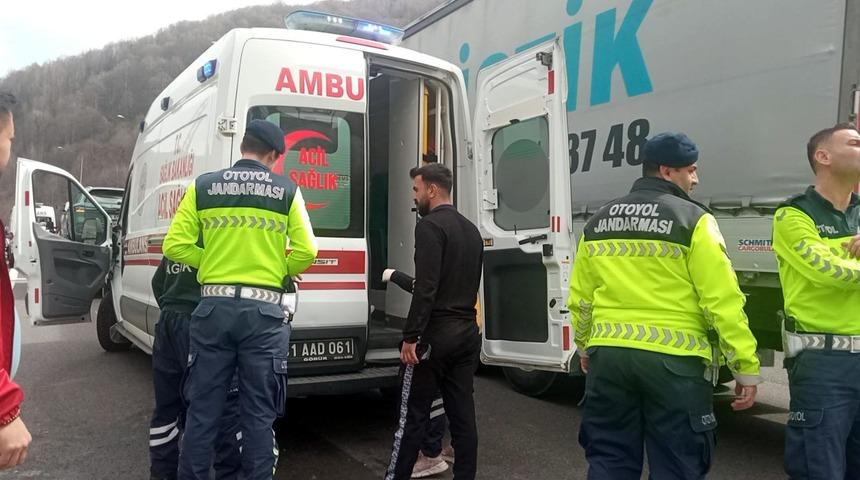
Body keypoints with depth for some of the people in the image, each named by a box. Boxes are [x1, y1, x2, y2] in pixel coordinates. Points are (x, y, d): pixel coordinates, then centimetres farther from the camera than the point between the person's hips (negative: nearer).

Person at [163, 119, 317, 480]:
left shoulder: (202, 186, 6)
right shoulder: (287, 190, 3)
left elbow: (175, 245, 1)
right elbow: (306, 251, -4)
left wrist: (211, 262, 14)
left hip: (213, 307, 2)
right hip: (264, 311, -1)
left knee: (202, 410, 12)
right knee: (258, 413, 8)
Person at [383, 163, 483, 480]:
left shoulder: (430, 226, -12)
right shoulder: (471, 229, 14)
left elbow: (426, 288, -20)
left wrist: (410, 337, -18)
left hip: (435, 334, -8)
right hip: (467, 333, 8)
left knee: (413, 414, 2)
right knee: (462, 413, 10)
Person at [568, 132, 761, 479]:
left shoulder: (597, 223, 10)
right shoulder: (692, 220, -6)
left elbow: (580, 299, 14)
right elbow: (723, 301, -10)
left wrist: (585, 348, 28)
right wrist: (746, 367, -3)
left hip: (608, 356, 5)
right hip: (673, 360, -4)